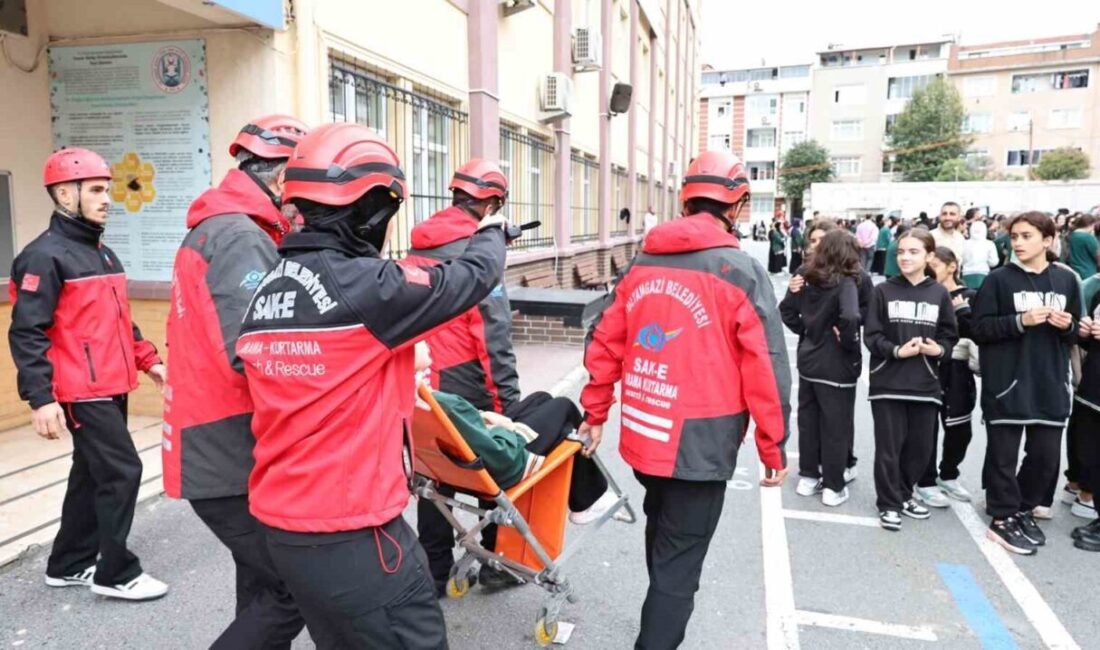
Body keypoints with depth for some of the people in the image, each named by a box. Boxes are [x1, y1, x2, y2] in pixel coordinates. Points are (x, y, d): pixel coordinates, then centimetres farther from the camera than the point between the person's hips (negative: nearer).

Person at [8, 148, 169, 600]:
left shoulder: (103, 254, 16)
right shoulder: (45, 256, -13)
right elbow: (26, 333, -18)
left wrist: (148, 360, 18)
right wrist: (41, 398, -22)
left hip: (111, 387, 9)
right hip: (83, 392, -9)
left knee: (92, 474, 16)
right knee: (122, 471, -7)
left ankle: (69, 564, 30)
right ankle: (116, 573, 7)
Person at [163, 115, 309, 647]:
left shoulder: (214, 229, 15)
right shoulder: (242, 239, -17)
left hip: (217, 449, 10)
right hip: (231, 457, -10)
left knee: (265, 586, 17)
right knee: (298, 588, -3)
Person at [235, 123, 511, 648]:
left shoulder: (265, 292, 4)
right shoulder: (368, 287, -21)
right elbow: (472, 277, -7)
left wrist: (394, 386, 19)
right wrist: (492, 233, 14)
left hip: (281, 525, 8)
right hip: (353, 535, -8)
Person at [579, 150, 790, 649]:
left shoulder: (643, 262, 5)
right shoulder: (741, 271, -11)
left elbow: (604, 342, 7)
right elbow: (766, 368, -13)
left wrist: (595, 411, 16)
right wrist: (774, 447, -3)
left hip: (643, 435, 6)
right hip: (700, 442, -6)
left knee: (661, 536, 28)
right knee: (679, 562, 6)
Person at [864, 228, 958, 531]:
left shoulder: (939, 294, 3)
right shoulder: (884, 291, -1)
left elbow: (950, 337, 8)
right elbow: (871, 336, -3)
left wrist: (939, 350, -12)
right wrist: (897, 350, -18)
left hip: (925, 383, 2)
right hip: (888, 382, -2)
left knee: (920, 446, 10)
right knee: (889, 447, 2)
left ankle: (903, 494, 31)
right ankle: (889, 503, 16)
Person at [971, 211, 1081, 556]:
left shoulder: (1067, 279, 8)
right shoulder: (999, 279, -3)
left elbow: (1076, 333, 15)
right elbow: (979, 329, -7)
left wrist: (1067, 326, -6)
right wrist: (1020, 321, -19)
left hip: (1050, 383, 4)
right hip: (1007, 381, -4)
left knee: (1046, 455, 10)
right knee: (1003, 455, 3)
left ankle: (1022, 510, 29)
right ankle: (1003, 518, 16)